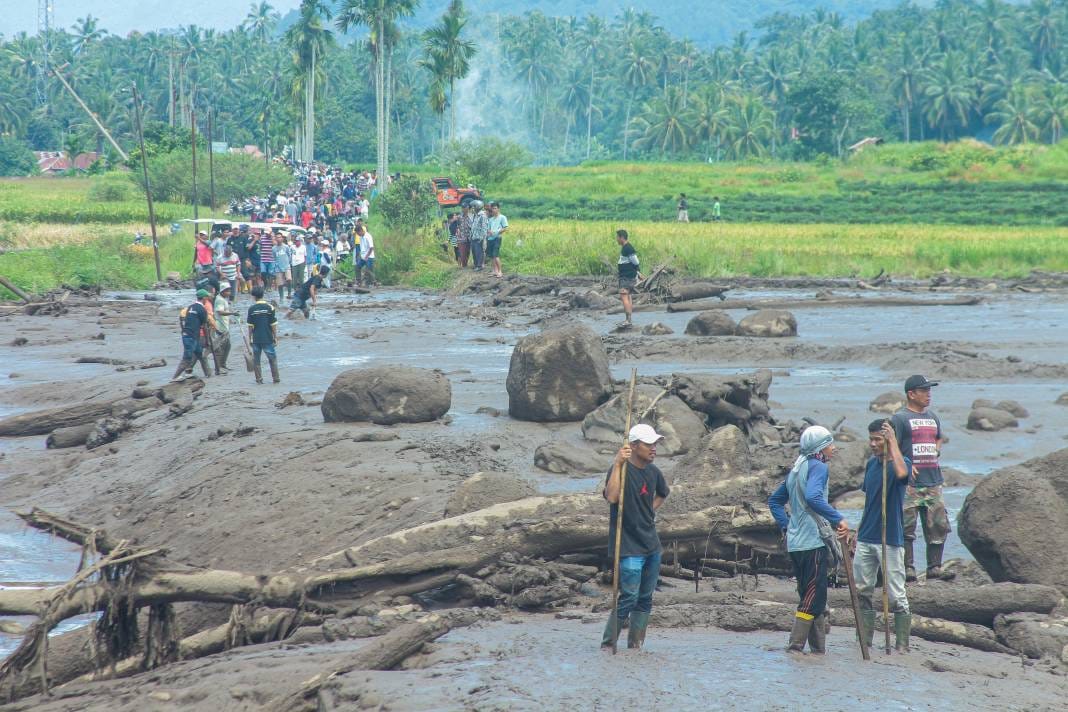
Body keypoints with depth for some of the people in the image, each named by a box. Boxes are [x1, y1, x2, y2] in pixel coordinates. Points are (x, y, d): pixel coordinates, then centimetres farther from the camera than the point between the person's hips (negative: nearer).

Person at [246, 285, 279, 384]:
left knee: (256, 359, 10)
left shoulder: (251, 309, -4)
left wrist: (249, 338, 8)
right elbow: (273, 324, -4)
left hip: (256, 339, 1)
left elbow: (250, 326, -2)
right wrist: (275, 337, 5)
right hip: (268, 338, -1)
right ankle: (275, 378, 8)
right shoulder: (269, 308, -6)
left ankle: (259, 378, 7)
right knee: (272, 358, 10)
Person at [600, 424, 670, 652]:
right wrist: (618, 464, -36)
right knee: (629, 597, -11)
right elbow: (611, 496, -33)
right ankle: (608, 645, -3)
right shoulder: (621, 469, -14)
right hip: (629, 546, -8)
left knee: (645, 599, 10)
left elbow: (663, 493, 30)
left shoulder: (653, 472, 8)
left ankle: (635, 646, 18)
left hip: (651, 545, 8)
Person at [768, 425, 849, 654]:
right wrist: (838, 519, -26)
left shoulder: (797, 469, 18)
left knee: (811, 597, 14)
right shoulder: (818, 467, -11)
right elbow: (813, 497, -29)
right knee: (813, 597, -6)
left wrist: (785, 526, 20)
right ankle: (796, 647, -9)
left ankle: (818, 648, 17)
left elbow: (775, 500, 25)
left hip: (795, 542, 9)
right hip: (813, 543, -9)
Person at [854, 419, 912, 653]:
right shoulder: (871, 464, 11)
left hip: (890, 540, -7)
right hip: (866, 539, 7)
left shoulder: (901, 462, -9)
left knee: (896, 596, -3)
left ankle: (902, 645, 2)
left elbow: (901, 473, -35)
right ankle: (865, 640, 19)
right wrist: (858, 531, 17)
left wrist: (893, 442, -26)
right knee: (862, 591, 10)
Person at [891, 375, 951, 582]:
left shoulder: (933, 418, 18)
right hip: (911, 484, -7)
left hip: (933, 482, 7)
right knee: (907, 528, -6)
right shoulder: (900, 418, -5)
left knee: (939, 526, 5)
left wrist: (937, 450, 15)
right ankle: (908, 569, -3)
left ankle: (934, 568, 14)